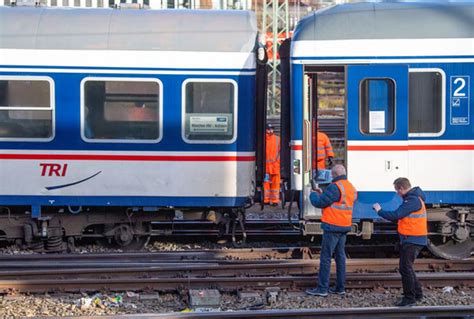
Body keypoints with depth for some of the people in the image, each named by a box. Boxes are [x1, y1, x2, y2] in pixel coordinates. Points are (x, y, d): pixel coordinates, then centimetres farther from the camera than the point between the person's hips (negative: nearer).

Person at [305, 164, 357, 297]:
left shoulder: (335, 187, -18)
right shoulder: (351, 188, 11)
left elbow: (319, 203, -16)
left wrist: (313, 194, 4)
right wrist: (322, 194, 20)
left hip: (332, 227, -9)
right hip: (344, 227, 9)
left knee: (325, 257, -4)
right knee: (340, 256, 13)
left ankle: (322, 288, -3)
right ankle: (340, 287, 15)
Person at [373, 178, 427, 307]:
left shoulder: (412, 200, -18)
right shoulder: (415, 198, 15)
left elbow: (396, 215, -23)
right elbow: (401, 217, 18)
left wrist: (380, 211, -9)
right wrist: (383, 212, 7)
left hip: (412, 241, -11)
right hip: (412, 239, 11)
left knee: (405, 268, -8)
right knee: (406, 267, 19)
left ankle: (410, 298, -3)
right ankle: (417, 294, 28)